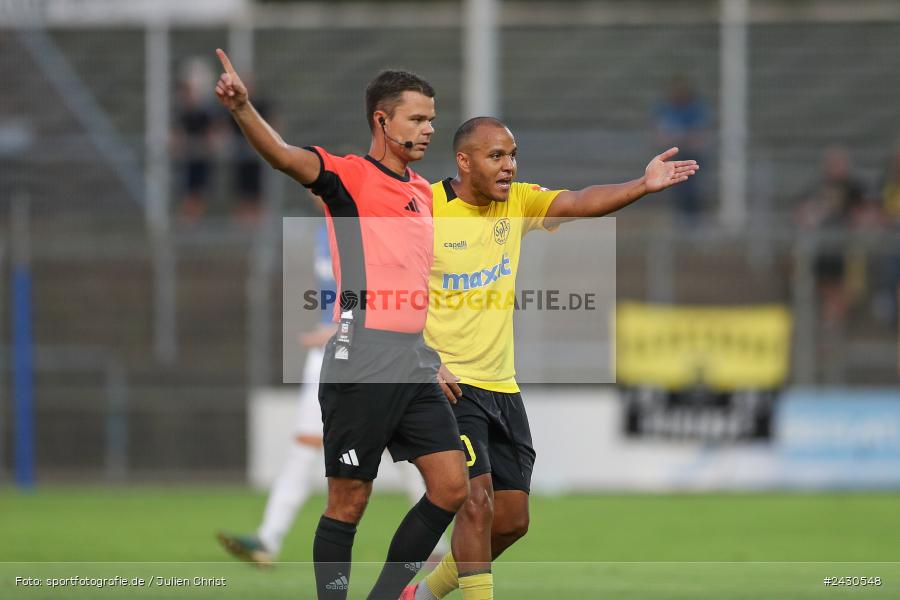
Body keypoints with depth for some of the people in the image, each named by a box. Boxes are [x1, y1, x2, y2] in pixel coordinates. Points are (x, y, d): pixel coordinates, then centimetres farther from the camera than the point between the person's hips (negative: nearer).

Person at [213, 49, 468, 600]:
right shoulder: (349, 176, -5)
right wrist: (243, 108, -43)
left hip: (415, 359, 7)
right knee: (349, 501, -3)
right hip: (363, 357, -7)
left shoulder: (422, 191, 17)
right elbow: (285, 156, -24)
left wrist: (438, 358, 22)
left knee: (451, 487, 4)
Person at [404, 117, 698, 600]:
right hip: (446, 383, -6)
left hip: (501, 385, 6)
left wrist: (643, 186, -28)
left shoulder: (517, 202, 4)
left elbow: (579, 203, -12)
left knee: (512, 519, 7)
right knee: (477, 500, -20)